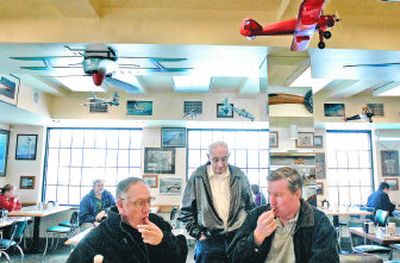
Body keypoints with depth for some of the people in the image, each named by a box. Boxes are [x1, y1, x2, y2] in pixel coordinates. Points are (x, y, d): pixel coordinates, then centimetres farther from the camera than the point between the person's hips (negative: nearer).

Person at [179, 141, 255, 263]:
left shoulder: (239, 176, 0)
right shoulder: (198, 177, -7)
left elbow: (250, 207, 11)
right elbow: (186, 211, 0)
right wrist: (198, 234, -3)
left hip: (238, 238, 2)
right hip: (208, 239, -2)